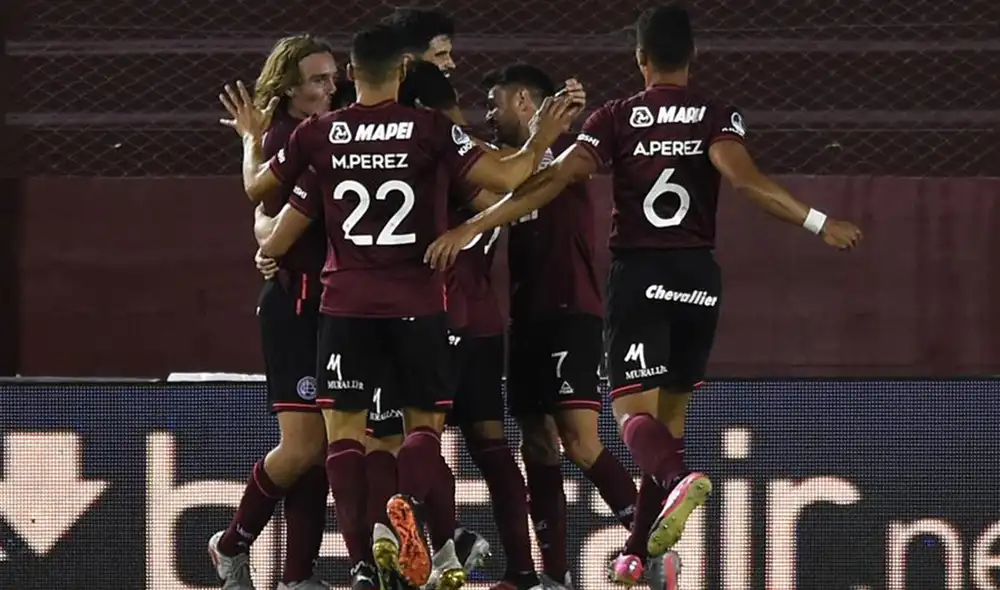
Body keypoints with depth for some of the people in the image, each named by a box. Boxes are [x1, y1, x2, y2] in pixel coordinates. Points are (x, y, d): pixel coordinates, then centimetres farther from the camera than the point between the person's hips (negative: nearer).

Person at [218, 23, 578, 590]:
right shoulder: (431, 128, -5)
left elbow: (256, 186, 13)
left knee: (344, 426, 4)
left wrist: (252, 137, 33)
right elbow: (507, 178, -7)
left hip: (346, 302, 1)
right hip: (418, 302, -1)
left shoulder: (320, 132, 1)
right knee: (425, 422, 10)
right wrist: (541, 140, 12)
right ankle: (410, 501, -22)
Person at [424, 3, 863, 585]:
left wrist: (471, 228, -7)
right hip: (697, 276, 2)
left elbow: (553, 181, -8)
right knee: (671, 411, 14)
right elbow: (744, 177, -18)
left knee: (634, 409, -6)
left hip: (638, 275, -2)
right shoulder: (719, 117, 0)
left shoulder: (616, 119, 0)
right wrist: (819, 222, -18)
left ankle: (679, 477, -40)